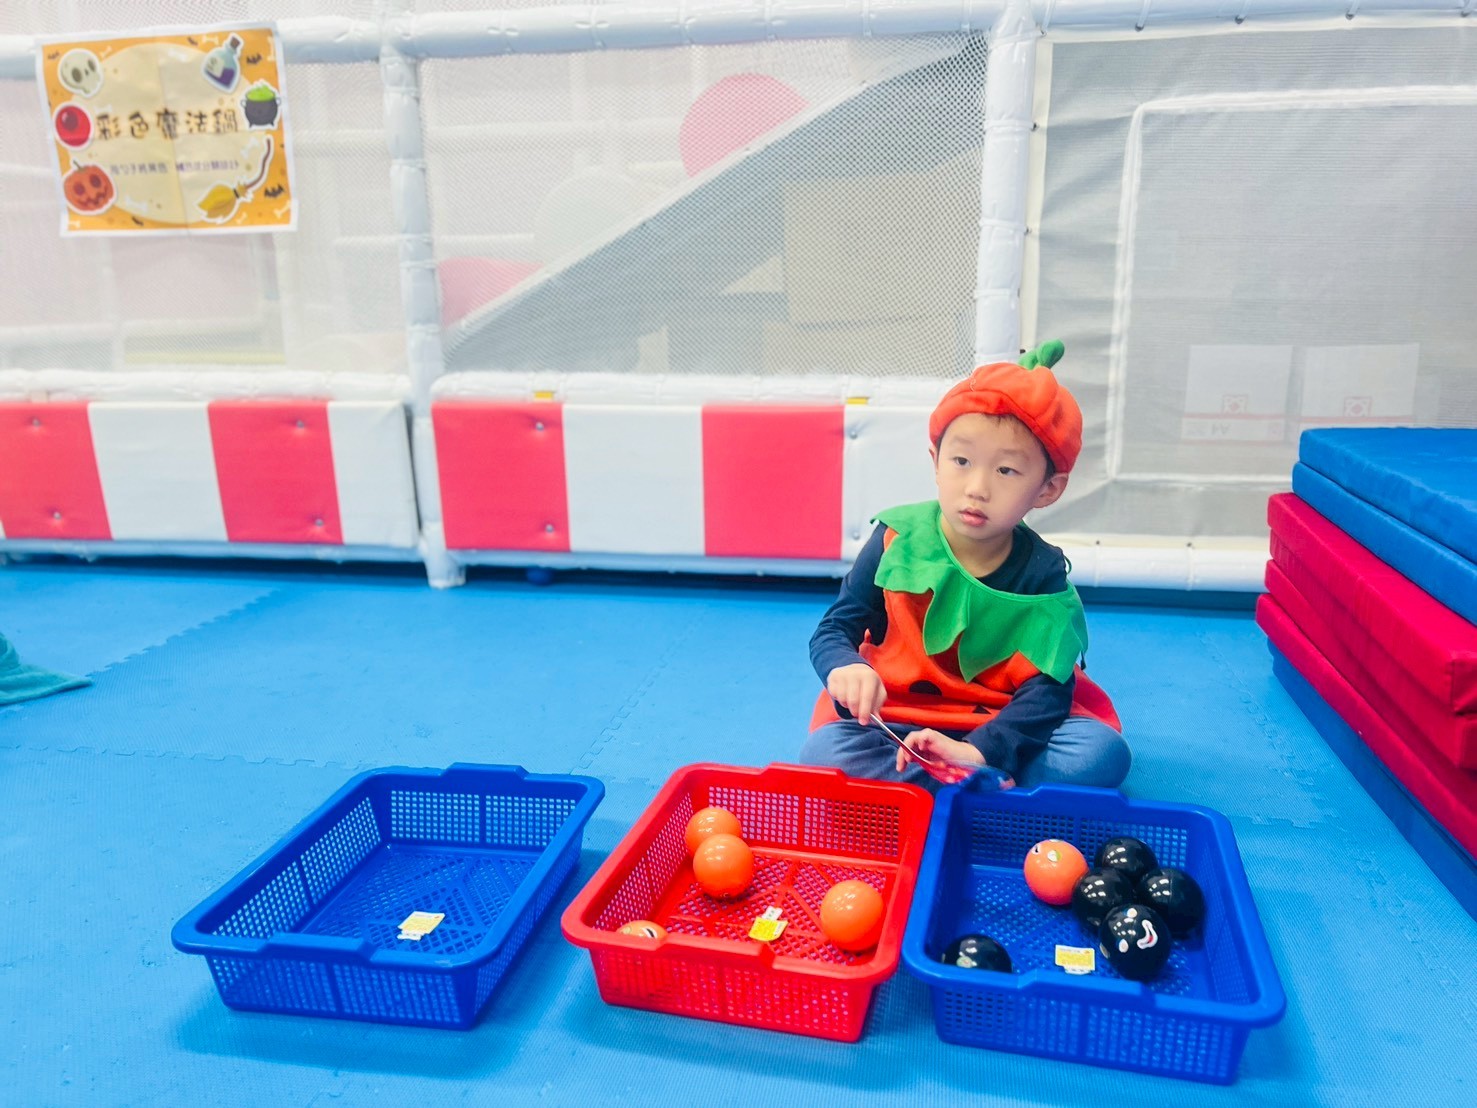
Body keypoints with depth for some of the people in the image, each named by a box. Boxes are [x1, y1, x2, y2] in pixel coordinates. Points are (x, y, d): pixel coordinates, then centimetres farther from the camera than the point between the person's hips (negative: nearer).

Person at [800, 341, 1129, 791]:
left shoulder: (1042, 572, -10)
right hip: (893, 719, -1)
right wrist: (845, 669, -35)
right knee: (823, 751, -28)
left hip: (1003, 726, 1)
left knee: (1105, 753, -23)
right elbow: (833, 631, -9)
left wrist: (978, 750, -35)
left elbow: (1047, 686, -17)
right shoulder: (898, 541, -11)